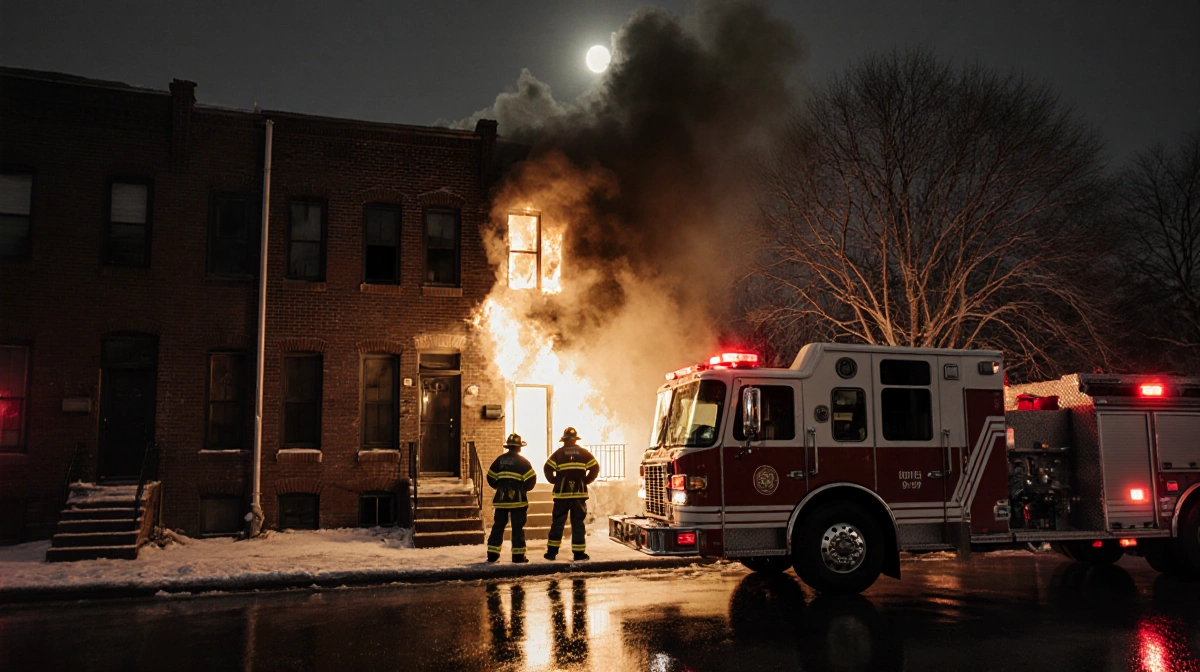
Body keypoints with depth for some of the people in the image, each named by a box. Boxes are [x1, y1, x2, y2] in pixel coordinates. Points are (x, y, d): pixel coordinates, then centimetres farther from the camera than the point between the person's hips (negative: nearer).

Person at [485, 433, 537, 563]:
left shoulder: (500, 460, 6)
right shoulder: (522, 461, -5)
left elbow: (490, 478, 7)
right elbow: (531, 479, -10)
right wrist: (525, 488, 8)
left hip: (501, 498, 4)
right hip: (517, 498, -4)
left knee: (498, 526, 9)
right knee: (518, 527, 1)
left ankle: (492, 554, 8)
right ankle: (518, 555, 0)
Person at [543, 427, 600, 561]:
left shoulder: (559, 453, 2)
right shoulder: (583, 452, 5)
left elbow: (547, 469, -8)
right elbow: (595, 468, -2)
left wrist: (555, 481, 6)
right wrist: (586, 481, 8)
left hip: (562, 493, 0)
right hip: (579, 493, 0)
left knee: (557, 522, 7)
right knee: (578, 523, 4)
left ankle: (551, 552, 7)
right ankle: (579, 553, 4)